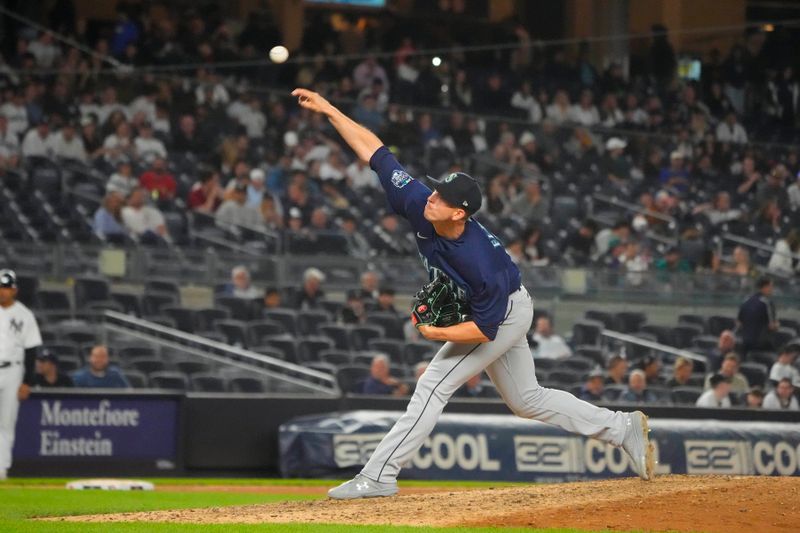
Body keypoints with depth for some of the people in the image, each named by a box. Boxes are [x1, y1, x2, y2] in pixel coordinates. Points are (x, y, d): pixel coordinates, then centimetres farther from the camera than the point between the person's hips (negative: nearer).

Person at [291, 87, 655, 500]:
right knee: (527, 400, 19)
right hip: (499, 311, 8)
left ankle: (379, 476, -10)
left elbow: (485, 327, -30)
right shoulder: (418, 204, -24)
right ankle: (624, 429, 27)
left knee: (434, 385, -14)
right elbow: (373, 151, -21)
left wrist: (437, 334, -30)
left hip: (504, 315, -8)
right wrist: (328, 110, -26)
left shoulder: (479, 260, -39)